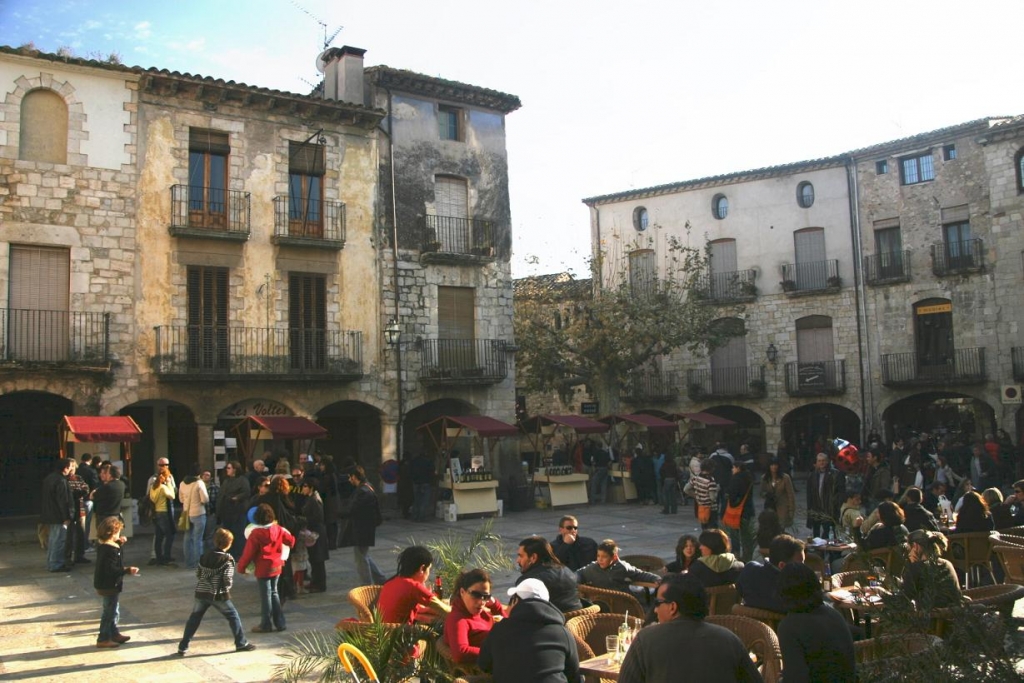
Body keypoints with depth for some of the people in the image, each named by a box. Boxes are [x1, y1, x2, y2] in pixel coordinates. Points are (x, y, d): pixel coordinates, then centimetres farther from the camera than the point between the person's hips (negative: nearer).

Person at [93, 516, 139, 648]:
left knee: (112, 610, 22)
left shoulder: (101, 544, 3)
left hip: (103, 583, 10)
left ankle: (114, 634, 35)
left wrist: (118, 543, 14)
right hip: (110, 585, -10)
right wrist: (128, 570, -32)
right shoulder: (111, 550, -27)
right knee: (110, 612, 2)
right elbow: (111, 569, -32)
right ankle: (103, 639, 12)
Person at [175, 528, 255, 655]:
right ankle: (241, 644, 13)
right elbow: (228, 580, -16)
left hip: (201, 593, 4)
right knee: (233, 617, 9)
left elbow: (197, 573, 9)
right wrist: (227, 588, 5)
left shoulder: (204, 556, 4)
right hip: (219, 595, -4)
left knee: (193, 619, 16)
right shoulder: (227, 560, -12)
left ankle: (183, 647, 16)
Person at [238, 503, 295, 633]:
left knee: (265, 595, 4)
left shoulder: (256, 533, -18)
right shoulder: (278, 529, -3)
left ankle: (266, 625, 13)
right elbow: (291, 540, 8)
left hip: (263, 569, -5)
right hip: (276, 566, 5)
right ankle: (280, 623, 20)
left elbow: (248, 553, -15)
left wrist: (241, 567, -2)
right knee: (274, 593, 17)